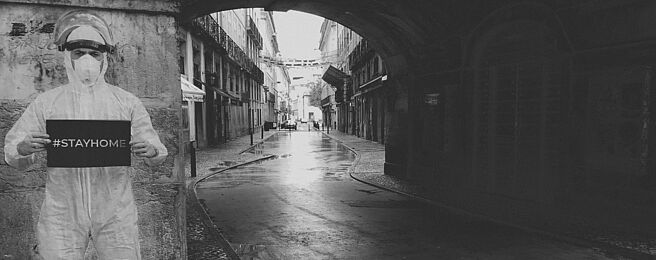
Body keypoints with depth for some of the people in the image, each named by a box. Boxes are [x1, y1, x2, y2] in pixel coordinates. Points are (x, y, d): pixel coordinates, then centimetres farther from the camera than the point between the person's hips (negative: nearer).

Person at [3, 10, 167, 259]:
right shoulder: (45, 103, 7)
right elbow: (12, 155, 8)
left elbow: (157, 153, 3)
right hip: (62, 214, 1)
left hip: (115, 213, 0)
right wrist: (24, 148, -16)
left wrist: (150, 151, -20)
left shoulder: (127, 102, 5)